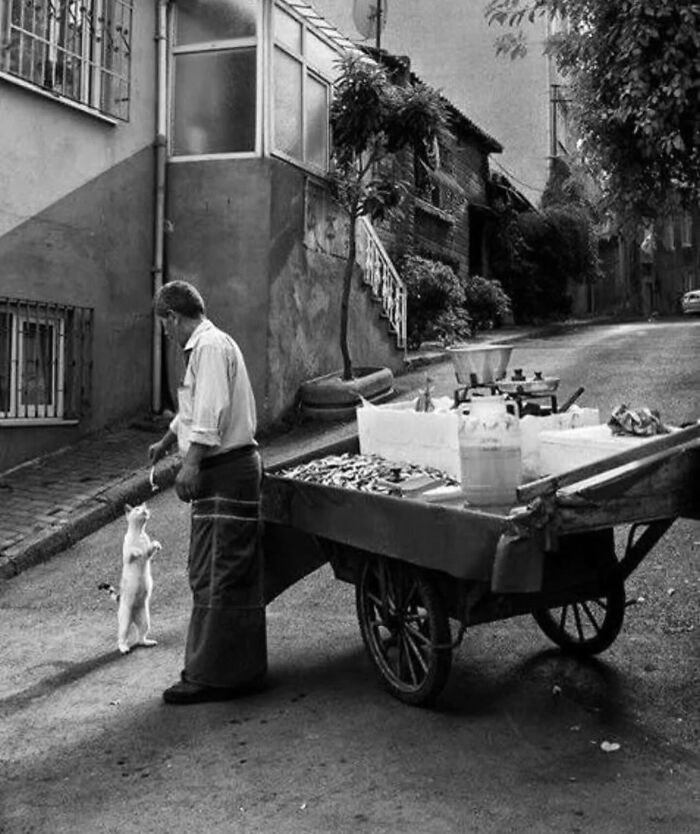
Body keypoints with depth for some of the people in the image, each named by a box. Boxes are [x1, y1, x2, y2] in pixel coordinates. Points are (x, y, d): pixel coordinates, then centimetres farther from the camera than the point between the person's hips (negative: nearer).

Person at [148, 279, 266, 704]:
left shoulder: (210, 346, -11)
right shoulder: (209, 344, 22)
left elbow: (211, 412, -23)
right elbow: (193, 411, 35)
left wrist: (191, 463, -26)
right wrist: (166, 442, 45)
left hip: (224, 472, -10)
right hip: (229, 469, 10)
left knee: (217, 576, -7)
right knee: (232, 573, 14)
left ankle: (213, 676, -1)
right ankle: (239, 668, 23)